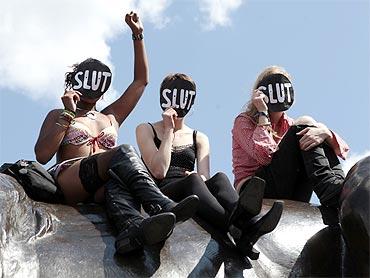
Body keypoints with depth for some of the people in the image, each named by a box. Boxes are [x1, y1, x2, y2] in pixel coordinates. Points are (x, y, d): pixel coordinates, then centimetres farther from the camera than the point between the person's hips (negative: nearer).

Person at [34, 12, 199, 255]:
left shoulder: (111, 117, 34)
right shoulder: (58, 116, 24)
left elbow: (141, 81, 32)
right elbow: (42, 156, 5)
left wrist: (138, 35, 28)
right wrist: (69, 114, 5)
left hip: (102, 187, 3)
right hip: (69, 179, -3)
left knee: (117, 182, -39)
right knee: (124, 152, -32)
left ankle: (133, 228, -72)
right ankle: (163, 207, -57)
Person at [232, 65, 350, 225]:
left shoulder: (289, 125, 17)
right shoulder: (243, 121, 4)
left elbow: (341, 148, 2)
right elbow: (264, 155, -19)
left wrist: (324, 132, -22)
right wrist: (263, 113, -9)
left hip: (291, 199, 5)